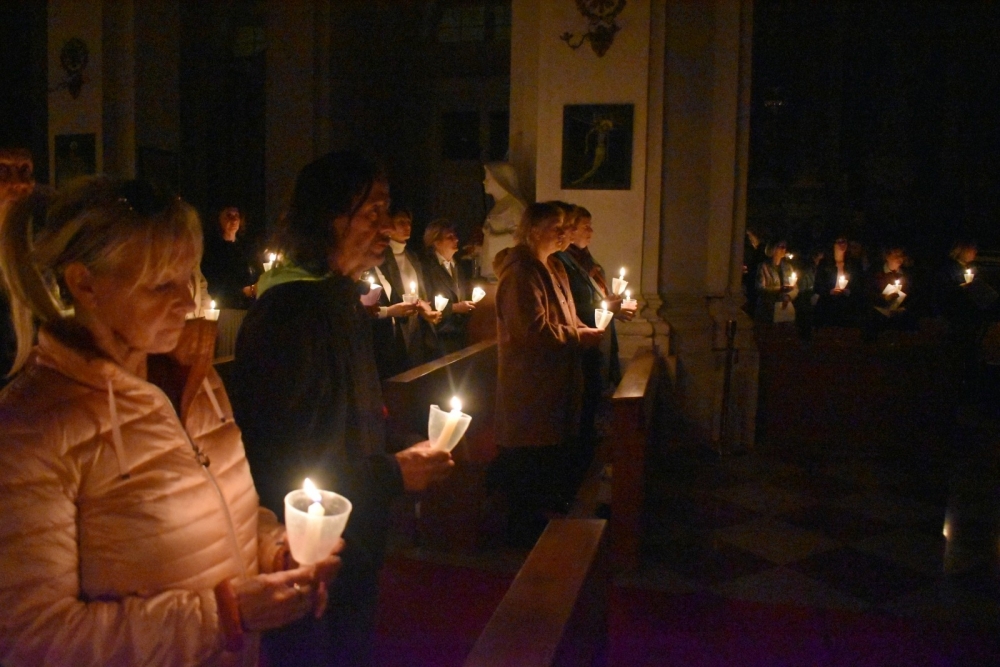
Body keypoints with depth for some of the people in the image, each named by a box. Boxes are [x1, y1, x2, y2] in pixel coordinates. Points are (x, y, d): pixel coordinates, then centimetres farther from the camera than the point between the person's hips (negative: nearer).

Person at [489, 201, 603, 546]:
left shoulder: (554, 268, 15)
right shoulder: (521, 272, -17)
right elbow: (533, 330, -24)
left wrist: (587, 331, 3)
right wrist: (581, 338, -18)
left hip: (553, 383, 10)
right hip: (530, 385, -10)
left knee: (551, 454, 16)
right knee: (529, 462, -2)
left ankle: (541, 525, 29)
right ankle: (524, 532, 12)